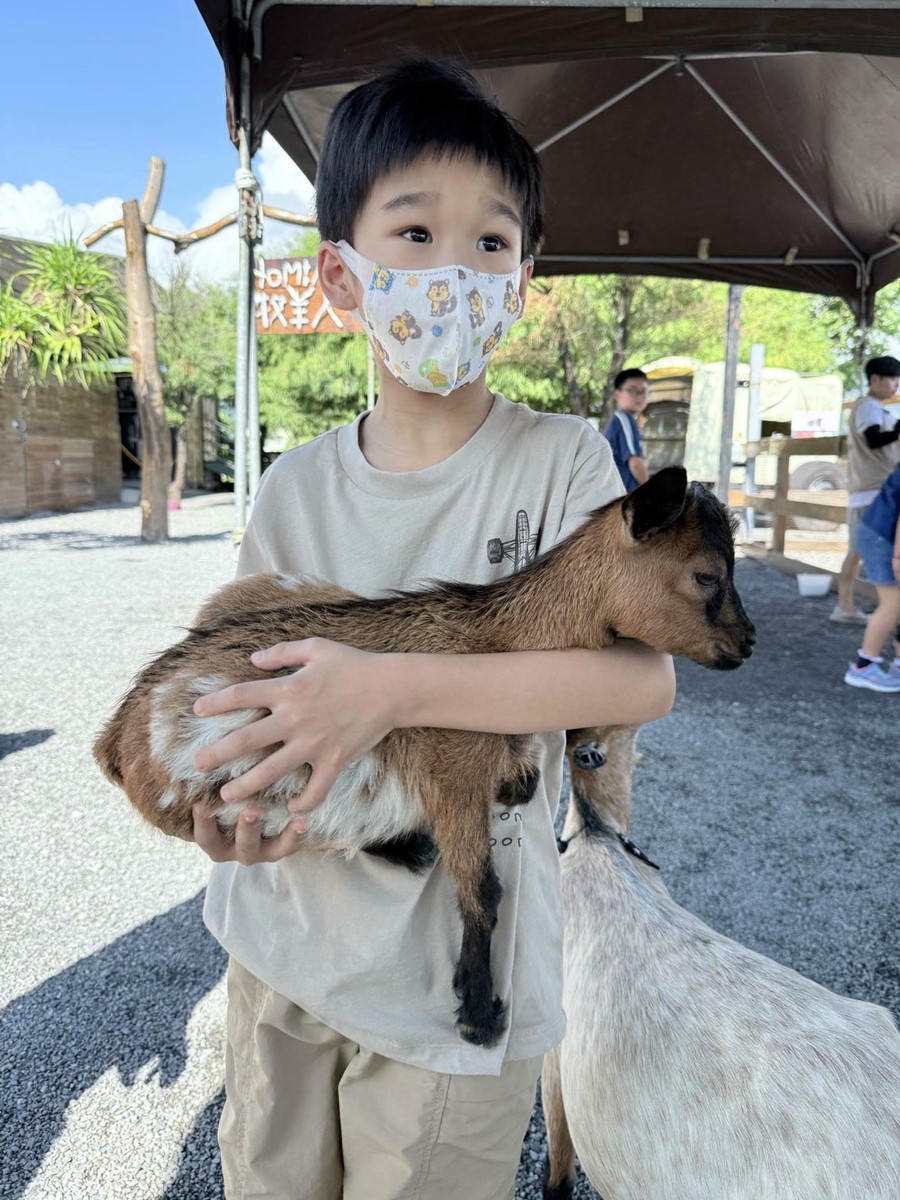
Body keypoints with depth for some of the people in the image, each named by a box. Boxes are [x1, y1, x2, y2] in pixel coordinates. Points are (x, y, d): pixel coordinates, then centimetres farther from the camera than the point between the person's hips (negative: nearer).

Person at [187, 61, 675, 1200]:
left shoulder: (559, 460, -14)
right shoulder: (296, 489, -3)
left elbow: (644, 677, -23)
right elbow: (252, 672, 5)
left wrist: (390, 687, -31)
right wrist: (224, 790, -17)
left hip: (452, 977, -3)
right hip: (282, 941, 4)